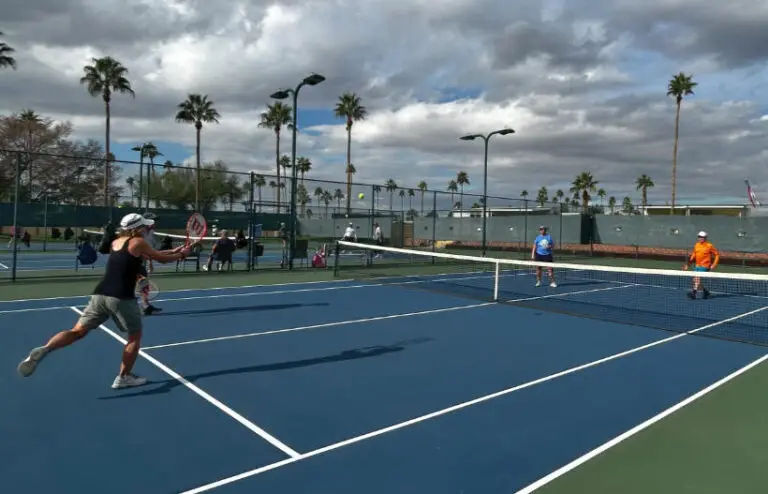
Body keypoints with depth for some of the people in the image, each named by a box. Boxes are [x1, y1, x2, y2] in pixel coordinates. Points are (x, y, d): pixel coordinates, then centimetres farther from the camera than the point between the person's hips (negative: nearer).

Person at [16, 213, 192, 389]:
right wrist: (181, 254, 24)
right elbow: (161, 259, 7)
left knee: (78, 331, 9)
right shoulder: (138, 242, -2)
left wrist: (173, 251, 34)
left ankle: (44, 349, -15)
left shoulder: (116, 242, 21)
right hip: (121, 298, -6)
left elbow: (152, 255, 29)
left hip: (100, 294, 7)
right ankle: (124, 377, 14)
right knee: (135, 336, 12)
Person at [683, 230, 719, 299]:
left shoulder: (709, 246, -6)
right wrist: (688, 264, 9)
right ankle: (705, 291, 25)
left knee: (698, 278, -19)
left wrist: (714, 265, -8)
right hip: (697, 266, 7)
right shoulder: (696, 245, 10)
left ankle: (694, 292, -24)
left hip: (704, 266, -7)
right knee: (695, 280, 5)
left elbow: (717, 254, 0)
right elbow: (693, 255, 18)